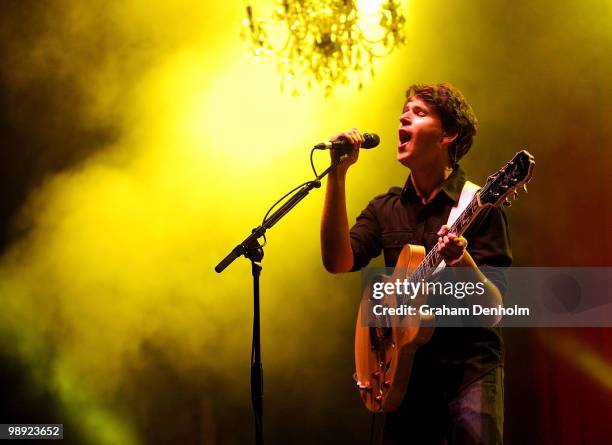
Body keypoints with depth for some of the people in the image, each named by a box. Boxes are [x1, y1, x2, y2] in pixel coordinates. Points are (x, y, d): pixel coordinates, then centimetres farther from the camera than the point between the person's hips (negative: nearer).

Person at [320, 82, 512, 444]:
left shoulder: (479, 207, -4)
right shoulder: (385, 209, 11)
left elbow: (493, 312, -9)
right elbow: (338, 262, -7)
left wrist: (463, 262, -29)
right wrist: (338, 174, -11)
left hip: (470, 364, -4)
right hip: (407, 367, 4)